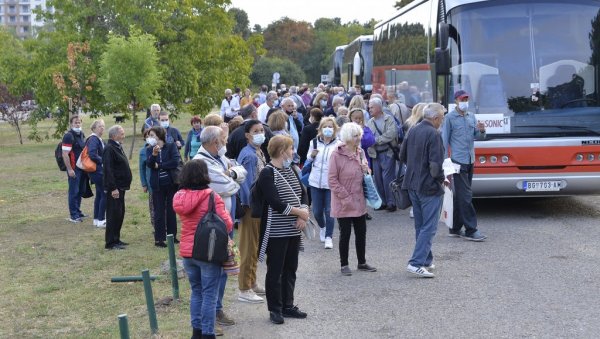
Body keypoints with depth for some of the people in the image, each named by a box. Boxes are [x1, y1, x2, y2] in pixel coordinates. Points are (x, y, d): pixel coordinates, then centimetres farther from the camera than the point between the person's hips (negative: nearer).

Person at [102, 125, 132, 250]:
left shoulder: (117, 147, 15)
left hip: (120, 187, 10)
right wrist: (113, 188, -25)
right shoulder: (109, 149, -16)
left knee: (120, 214, 14)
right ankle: (110, 242, -2)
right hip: (114, 188, -10)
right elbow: (108, 170, -23)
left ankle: (116, 239, 23)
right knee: (114, 214, -7)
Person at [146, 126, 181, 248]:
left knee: (171, 210, 8)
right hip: (158, 185, 1)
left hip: (171, 183, -1)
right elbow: (149, 164, -12)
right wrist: (154, 154, -30)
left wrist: (159, 166, -10)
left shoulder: (171, 146, -2)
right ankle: (159, 239, 6)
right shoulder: (149, 149, 4)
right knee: (159, 212, 2)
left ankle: (172, 235, 19)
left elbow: (176, 161, -15)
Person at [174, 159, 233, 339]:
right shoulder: (212, 197, -16)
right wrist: (225, 212, 3)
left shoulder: (179, 197, 1)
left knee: (196, 291, 19)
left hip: (187, 252, 6)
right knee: (209, 295, 2)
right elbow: (227, 225, -15)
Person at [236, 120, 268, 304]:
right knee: (249, 248, -2)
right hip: (251, 206, -9)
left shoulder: (259, 152, 10)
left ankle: (252, 283, 31)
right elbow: (248, 184, -21)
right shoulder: (249, 155, -19)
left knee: (255, 247, 19)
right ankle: (245, 290, 6)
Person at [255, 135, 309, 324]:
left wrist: (304, 213, -9)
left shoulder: (290, 170, 11)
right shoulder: (267, 173, -14)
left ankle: (288, 305, 26)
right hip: (276, 232, -8)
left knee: (290, 269, 14)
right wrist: (301, 212, -13)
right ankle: (275, 309, 13)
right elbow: (276, 203, -21)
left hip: (293, 230, 8)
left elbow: (302, 194, 10)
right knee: (275, 271, 3)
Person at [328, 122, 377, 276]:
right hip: (343, 204, -6)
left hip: (359, 202, 6)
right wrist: (345, 197, -18)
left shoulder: (360, 152, 7)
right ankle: (344, 265, 16)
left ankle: (362, 262, 27)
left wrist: (365, 170, -3)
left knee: (361, 232, 12)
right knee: (345, 233, 3)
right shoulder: (337, 155, -14)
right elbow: (332, 179, -14)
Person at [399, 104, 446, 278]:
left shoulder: (413, 131, 7)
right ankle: (416, 263, -9)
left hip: (413, 185, 8)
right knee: (429, 227, -3)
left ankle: (426, 260, 26)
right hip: (429, 186, -8)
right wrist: (441, 178, -5)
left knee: (420, 226, 17)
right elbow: (436, 164, -22)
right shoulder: (433, 134, -18)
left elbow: (402, 157, 15)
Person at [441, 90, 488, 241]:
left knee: (460, 196, 11)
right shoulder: (450, 117, -4)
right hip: (458, 160, -7)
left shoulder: (471, 116, 14)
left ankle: (455, 228, 18)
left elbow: (477, 136, 17)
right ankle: (471, 230, -7)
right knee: (465, 196, -8)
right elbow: (444, 140, -3)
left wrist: (481, 130, -7)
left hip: (470, 161, 7)